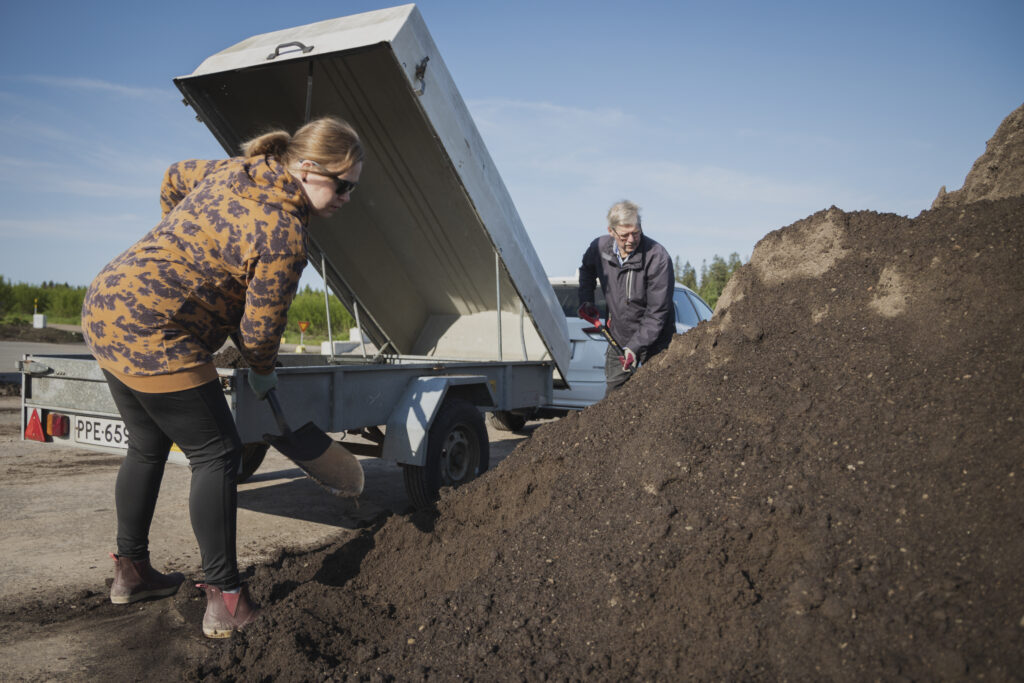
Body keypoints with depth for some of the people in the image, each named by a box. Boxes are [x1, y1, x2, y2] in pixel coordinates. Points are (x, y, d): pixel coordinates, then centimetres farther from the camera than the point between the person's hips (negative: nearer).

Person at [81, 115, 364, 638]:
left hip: (104, 306, 10)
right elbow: (259, 331, -13)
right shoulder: (284, 236, -19)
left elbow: (174, 179, 28)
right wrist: (263, 371, 9)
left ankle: (130, 571, 36)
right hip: (152, 336, -10)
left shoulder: (233, 170, 8)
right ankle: (224, 602, 5)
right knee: (215, 455, -1)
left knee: (147, 446, 21)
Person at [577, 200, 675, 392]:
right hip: (618, 336, 4)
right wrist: (586, 300, 6)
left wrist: (635, 347, -28)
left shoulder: (658, 257, -24)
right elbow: (586, 269, 19)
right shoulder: (599, 248, -9)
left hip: (654, 339, -4)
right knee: (614, 389, 11)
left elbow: (657, 312, -23)